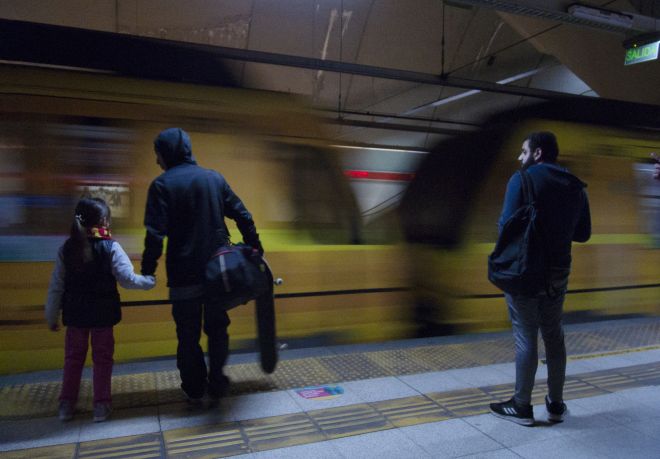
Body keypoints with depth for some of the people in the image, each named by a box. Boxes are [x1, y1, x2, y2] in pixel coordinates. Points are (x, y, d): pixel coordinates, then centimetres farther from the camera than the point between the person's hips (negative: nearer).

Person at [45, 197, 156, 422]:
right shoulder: (111, 247, -13)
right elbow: (127, 279, -16)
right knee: (102, 358, 11)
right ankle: (101, 405, 16)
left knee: (73, 357, 17)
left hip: (75, 313, 3)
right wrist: (149, 281, 2)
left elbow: (56, 287, 1)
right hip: (102, 313, -3)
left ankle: (66, 404, 25)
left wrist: (51, 316, 10)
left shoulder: (66, 248, -2)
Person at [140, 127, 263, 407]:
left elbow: (155, 233, -16)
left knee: (188, 335, 11)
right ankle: (216, 384, 19)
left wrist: (147, 271, -10)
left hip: (184, 274, -3)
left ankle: (194, 391, 19)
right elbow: (242, 215, 4)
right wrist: (255, 247, 10)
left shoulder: (162, 184, -7)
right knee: (217, 329, 17)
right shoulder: (214, 178, 6)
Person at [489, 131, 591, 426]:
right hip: (558, 272, 6)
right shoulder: (576, 186, 8)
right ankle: (556, 405, 25)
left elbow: (507, 225, -17)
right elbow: (583, 234, 11)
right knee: (554, 336, 15)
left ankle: (522, 407, 12)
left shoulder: (523, 180, -10)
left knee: (525, 337, 1)